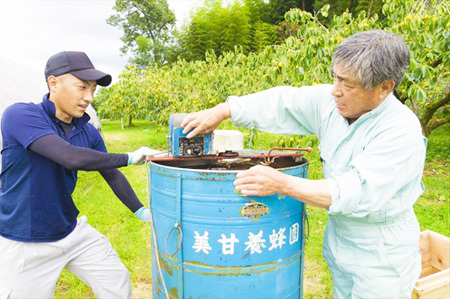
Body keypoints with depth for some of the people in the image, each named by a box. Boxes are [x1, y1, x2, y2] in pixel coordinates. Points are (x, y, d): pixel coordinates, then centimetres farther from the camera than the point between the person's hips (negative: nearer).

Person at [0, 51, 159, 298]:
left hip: (72, 231, 6)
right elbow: (72, 158, -33)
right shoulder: (20, 115, -21)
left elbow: (112, 175, 6)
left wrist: (142, 212, -2)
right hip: (24, 242, -5)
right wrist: (130, 158, -23)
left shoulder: (88, 133, -2)